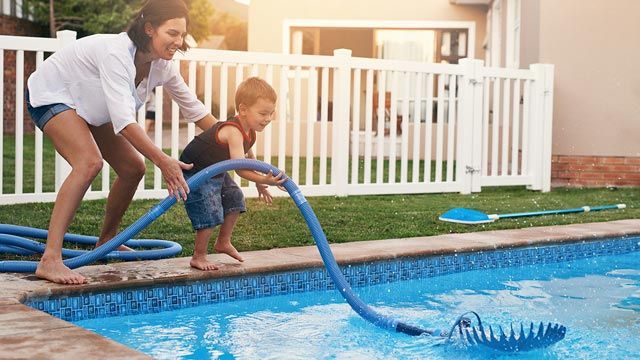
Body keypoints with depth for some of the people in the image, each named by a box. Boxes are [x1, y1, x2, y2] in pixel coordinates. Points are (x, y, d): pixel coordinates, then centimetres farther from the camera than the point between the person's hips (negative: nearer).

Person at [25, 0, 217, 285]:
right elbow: (124, 120, -44)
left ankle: (106, 241, 27)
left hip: (88, 107, 9)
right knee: (89, 162, -31)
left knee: (133, 168, 4)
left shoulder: (161, 66, -12)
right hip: (50, 95, -9)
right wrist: (163, 161, -47)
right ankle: (50, 260, -35)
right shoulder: (116, 53, -36)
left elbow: (195, 110, -1)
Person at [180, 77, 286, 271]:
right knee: (210, 213, -15)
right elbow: (240, 168, -41)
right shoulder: (233, 131, -32)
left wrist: (259, 184, 22)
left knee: (234, 199, 14)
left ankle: (223, 242, 31)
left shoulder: (250, 132, -1)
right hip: (194, 172, -10)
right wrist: (264, 180, -53)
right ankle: (198, 257, 0)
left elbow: (249, 157, 20)